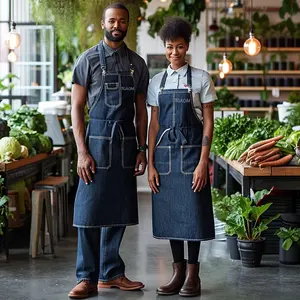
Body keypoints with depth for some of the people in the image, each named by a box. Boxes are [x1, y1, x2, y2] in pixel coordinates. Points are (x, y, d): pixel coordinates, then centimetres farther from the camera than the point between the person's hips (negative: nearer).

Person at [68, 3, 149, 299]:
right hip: (98, 141, -4)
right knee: (90, 211, -3)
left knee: (118, 211, 8)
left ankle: (111, 273, 18)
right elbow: (77, 108, -3)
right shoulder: (88, 60, -1)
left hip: (126, 144, 4)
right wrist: (82, 152, -11)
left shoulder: (137, 63, 10)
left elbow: (141, 110, 13)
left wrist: (142, 149, 6)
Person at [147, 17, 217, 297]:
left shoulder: (201, 79, 0)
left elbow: (208, 123, -2)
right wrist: (150, 163, 2)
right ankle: (178, 272, 17)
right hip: (164, 153, 3)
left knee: (192, 213, -1)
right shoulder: (157, 82, 9)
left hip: (191, 152, -3)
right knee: (169, 213, 6)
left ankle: (192, 274, 10)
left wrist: (203, 162, -10)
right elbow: (154, 124, 9)